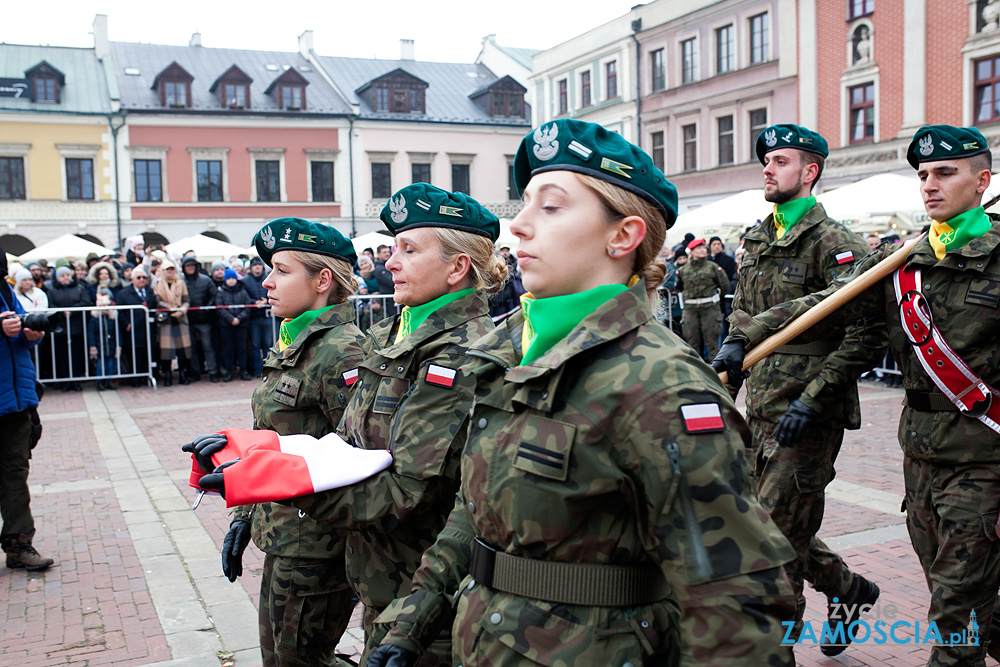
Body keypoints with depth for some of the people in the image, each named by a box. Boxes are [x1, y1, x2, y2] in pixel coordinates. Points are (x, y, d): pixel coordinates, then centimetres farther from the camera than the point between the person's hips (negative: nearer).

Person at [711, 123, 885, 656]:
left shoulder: (833, 243, -12)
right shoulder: (755, 241, 12)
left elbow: (867, 337, -18)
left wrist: (811, 400, -21)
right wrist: (734, 344, 6)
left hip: (810, 415, -8)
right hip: (761, 407, 8)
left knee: (777, 533, -3)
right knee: (787, 527, 18)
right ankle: (849, 587, 42)